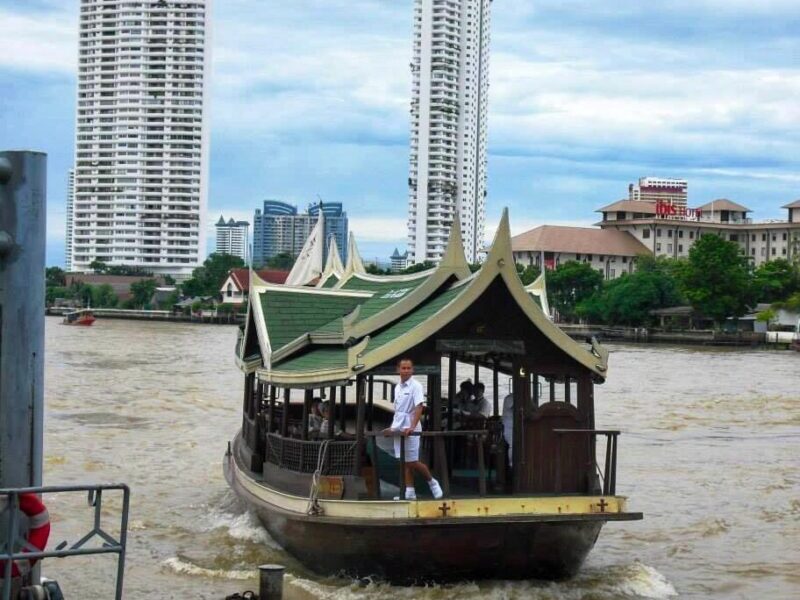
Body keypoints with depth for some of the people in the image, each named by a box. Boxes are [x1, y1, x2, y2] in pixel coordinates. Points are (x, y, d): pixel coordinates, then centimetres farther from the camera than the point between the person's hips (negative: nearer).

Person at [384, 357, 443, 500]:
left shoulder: (415, 386, -9)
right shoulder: (397, 387, 12)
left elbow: (419, 407, -20)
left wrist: (412, 426, -31)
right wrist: (392, 427, 20)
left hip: (410, 430, -7)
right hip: (398, 430, 7)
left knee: (412, 462, -4)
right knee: (405, 463, 6)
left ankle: (432, 482, 15)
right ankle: (409, 492, 10)